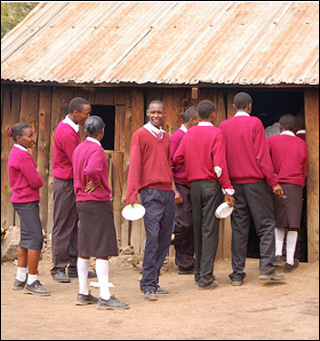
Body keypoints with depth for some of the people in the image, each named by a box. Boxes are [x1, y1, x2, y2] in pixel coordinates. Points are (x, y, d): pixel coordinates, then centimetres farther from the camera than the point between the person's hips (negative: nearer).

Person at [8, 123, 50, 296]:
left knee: (26, 239, 15)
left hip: (21, 200, 11)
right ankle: (32, 282, -8)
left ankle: (20, 279, 20)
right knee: (36, 238, -10)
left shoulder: (16, 153, 14)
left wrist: (36, 181, 6)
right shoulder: (23, 156, -18)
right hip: (27, 202, -11)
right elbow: (36, 181, -20)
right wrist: (40, 181, 3)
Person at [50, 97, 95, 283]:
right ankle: (59, 268, 3)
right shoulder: (67, 133, -19)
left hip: (73, 182, 9)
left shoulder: (71, 128, 12)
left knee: (75, 225, 9)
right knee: (63, 226, -3)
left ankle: (74, 266, 14)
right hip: (65, 182, -9)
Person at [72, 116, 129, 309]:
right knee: (103, 251, -8)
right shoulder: (97, 150, -15)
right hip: (98, 203, -9)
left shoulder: (79, 149, 12)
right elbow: (92, 170, -31)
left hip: (82, 202, 9)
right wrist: (96, 183, -14)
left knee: (85, 250, 12)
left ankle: (83, 294, 18)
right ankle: (105, 297, -9)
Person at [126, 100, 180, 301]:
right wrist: (132, 195, -13)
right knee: (152, 238, -12)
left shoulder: (166, 137, 19)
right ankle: (149, 286, -9)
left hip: (167, 193, 7)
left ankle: (153, 282, 13)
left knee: (165, 240, 6)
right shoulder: (140, 135, 0)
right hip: (151, 192, -7)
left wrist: (174, 188, 14)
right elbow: (135, 166, -6)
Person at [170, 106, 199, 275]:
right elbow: (169, 165, -13)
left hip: (191, 188, 8)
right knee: (184, 224, -14)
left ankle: (186, 265, 9)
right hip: (180, 187, -8)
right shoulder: (177, 137, -9)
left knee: (192, 226, 5)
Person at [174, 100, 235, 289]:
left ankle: (199, 273, 20)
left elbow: (177, 159, 6)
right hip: (211, 184, -5)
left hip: (194, 185, 5)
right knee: (210, 230, -4)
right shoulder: (216, 133, -8)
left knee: (198, 229, 13)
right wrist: (228, 190, -13)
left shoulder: (189, 134, 8)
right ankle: (206, 278, -5)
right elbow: (219, 165, -14)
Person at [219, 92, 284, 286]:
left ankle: (237, 274, 5)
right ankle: (266, 268, -6)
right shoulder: (255, 123, -6)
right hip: (255, 182, -4)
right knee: (266, 224, 3)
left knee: (239, 228, 6)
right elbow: (262, 155, -9)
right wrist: (273, 182, -6)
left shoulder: (224, 126, 6)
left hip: (234, 182, 4)